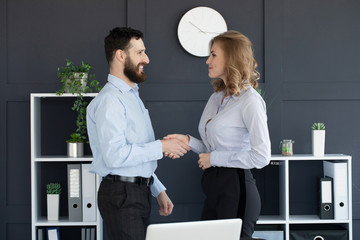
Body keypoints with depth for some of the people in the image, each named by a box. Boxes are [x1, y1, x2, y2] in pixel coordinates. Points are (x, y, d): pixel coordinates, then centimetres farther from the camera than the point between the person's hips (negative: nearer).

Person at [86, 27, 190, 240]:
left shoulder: (133, 96, 20)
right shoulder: (109, 100, -13)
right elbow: (115, 155, -25)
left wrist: (159, 191, 20)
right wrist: (162, 146, -17)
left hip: (140, 192, 9)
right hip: (121, 195, -9)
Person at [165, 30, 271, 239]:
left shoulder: (250, 101, -13)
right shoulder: (216, 98, 13)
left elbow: (261, 157, -19)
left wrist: (214, 158, -13)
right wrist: (188, 141, 2)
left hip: (236, 188, -8)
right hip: (213, 186, 8)